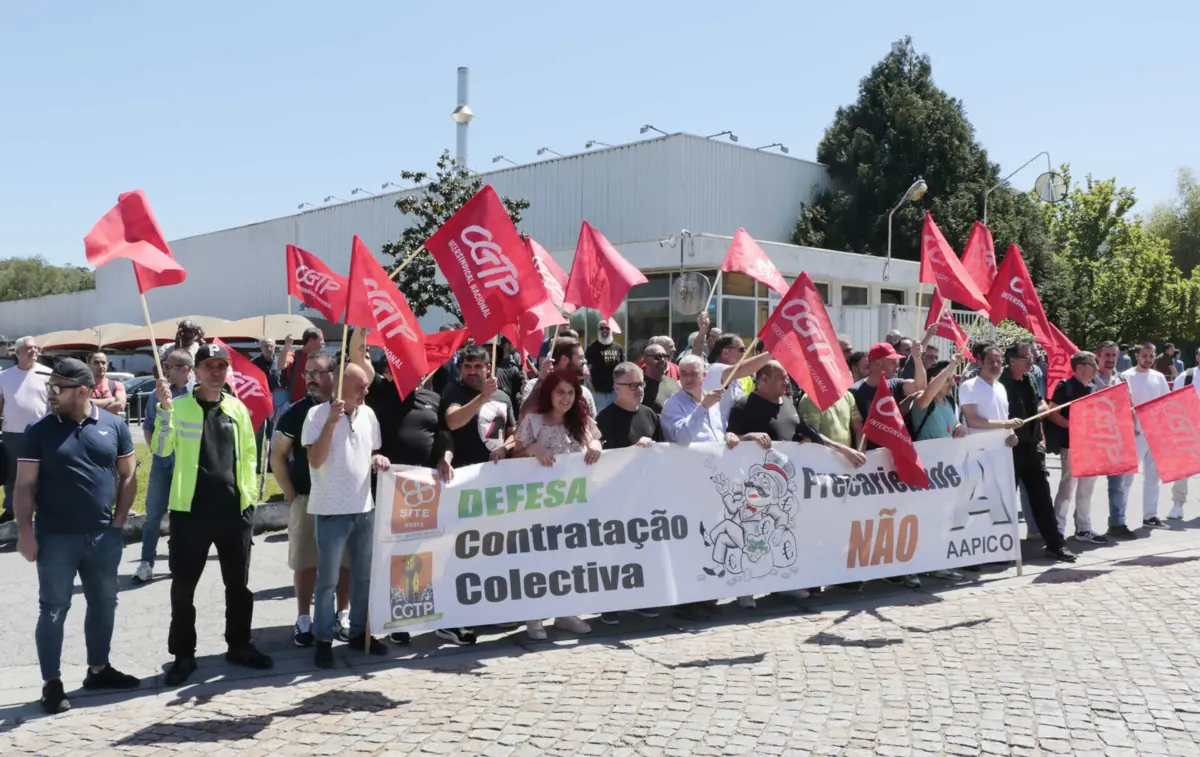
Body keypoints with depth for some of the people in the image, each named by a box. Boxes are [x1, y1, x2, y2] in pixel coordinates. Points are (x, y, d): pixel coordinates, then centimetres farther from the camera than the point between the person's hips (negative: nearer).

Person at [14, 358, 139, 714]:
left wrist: (118, 522, 0)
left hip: (103, 536, 3)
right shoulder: (39, 430, -4)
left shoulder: (114, 425, 1)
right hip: (55, 538, -3)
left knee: (104, 604, 14)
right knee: (53, 610, 3)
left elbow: (128, 475, 6)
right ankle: (52, 684, 12)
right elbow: (24, 485, -3)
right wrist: (25, 532, -10)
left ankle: (98, 669, 30)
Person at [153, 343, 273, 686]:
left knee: (238, 584, 12)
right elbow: (160, 449, -15)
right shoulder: (179, 406, -3)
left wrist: (250, 493, 7)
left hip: (234, 510, 3)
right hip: (191, 510, -3)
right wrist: (166, 409, -25)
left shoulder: (237, 408, 8)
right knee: (183, 587, 3)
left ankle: (239, 646, 27)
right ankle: (183, 654, 18)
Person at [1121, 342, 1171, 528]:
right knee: (1127, 476, -3)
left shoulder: (1159, 377, 11)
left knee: (1152, 476, 12)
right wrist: (1130, 426, -20)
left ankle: (1150, 515, 21)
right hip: (1135, 433, -5)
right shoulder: (1127, 377, -5)